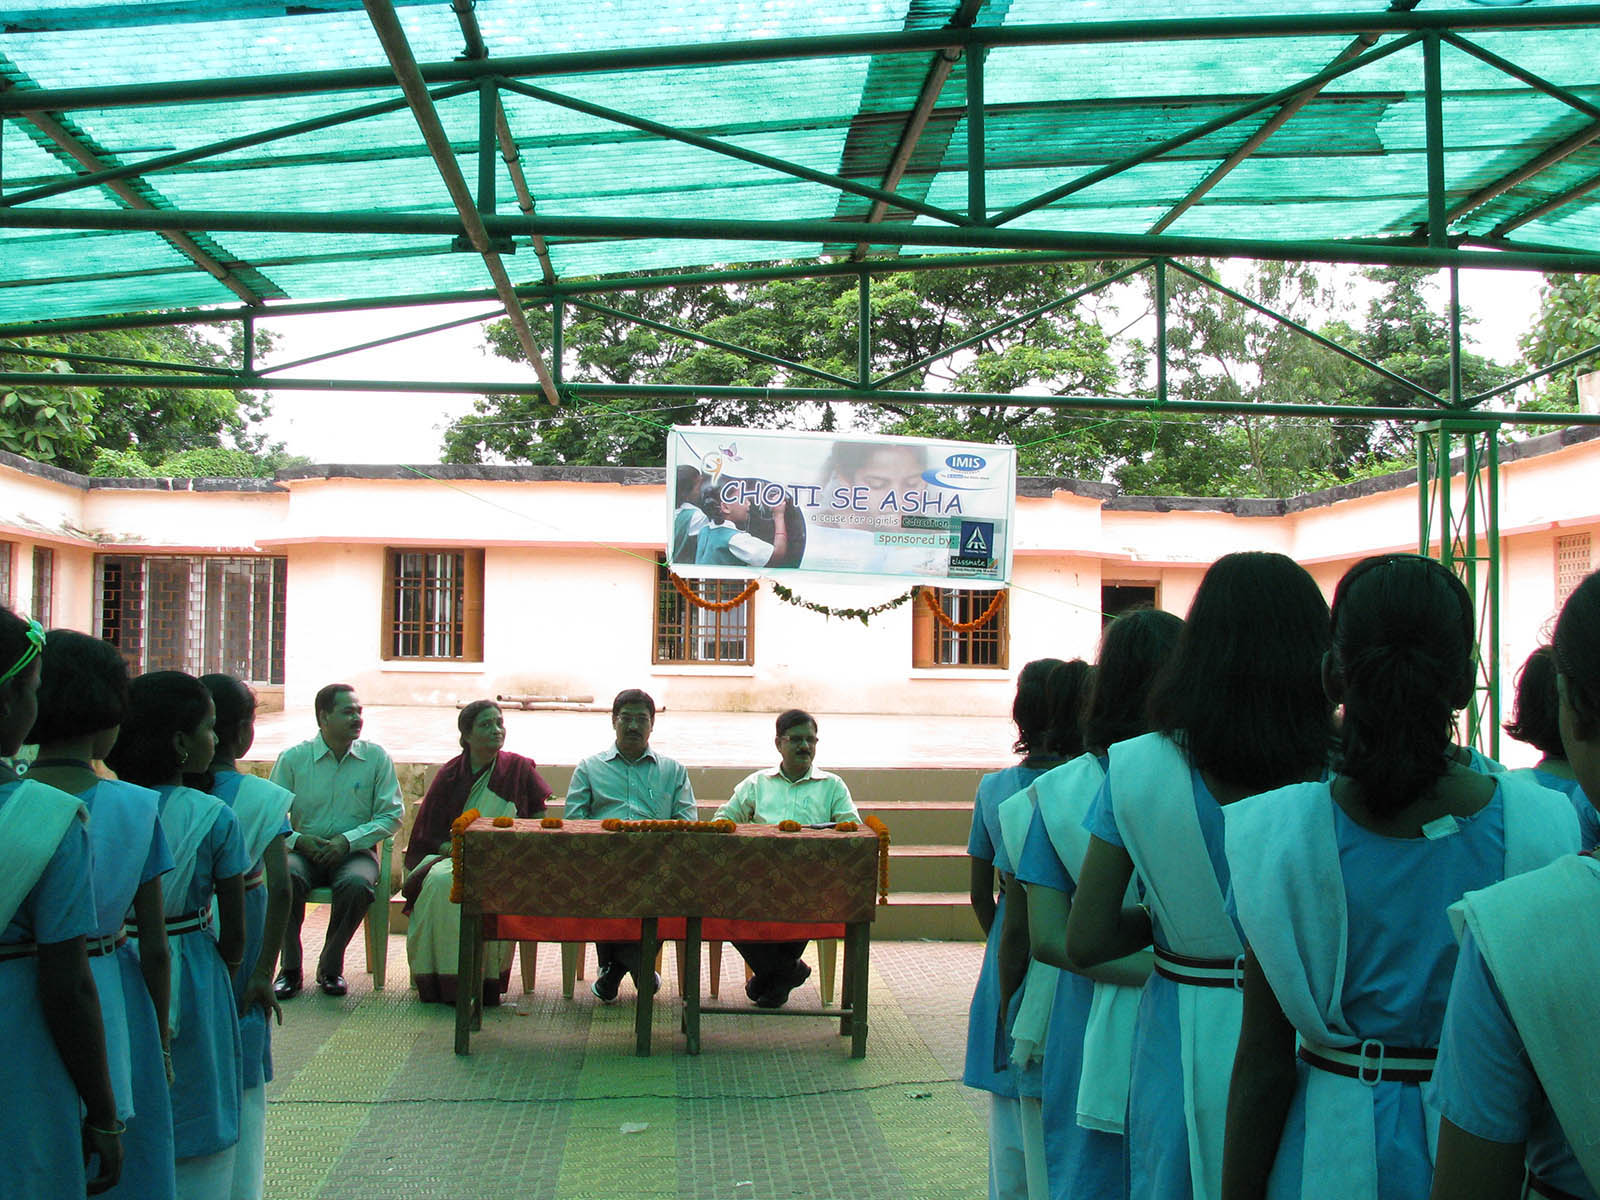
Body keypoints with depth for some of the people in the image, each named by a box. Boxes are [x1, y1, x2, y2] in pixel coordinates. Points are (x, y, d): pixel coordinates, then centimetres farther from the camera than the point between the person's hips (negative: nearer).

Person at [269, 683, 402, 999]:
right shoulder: (292, 759, 4)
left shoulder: (376, 757, 4)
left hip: (355, 851, 0)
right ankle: (290, 968, -14)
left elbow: (392, 815, 0)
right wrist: (298, 840, -16)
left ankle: (331, 966, -10)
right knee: (284, 876, -33)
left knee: (357, 884, -34)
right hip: (304, 850, 0)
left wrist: (348, 840, -13)